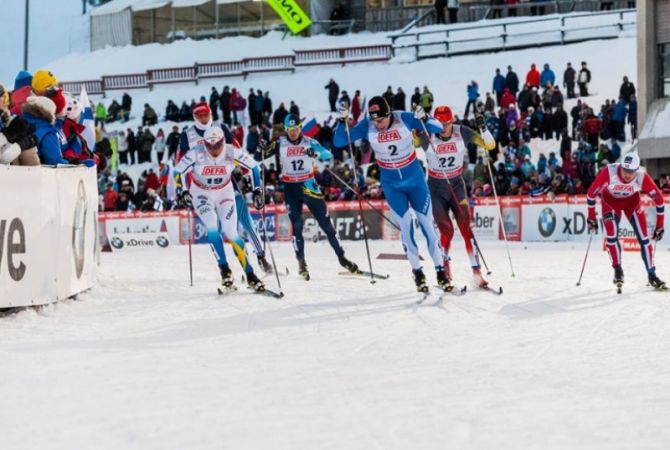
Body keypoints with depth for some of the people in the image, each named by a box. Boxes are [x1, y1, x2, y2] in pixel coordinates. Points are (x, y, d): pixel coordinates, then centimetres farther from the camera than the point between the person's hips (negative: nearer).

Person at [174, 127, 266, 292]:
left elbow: (253, 166, -8)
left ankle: (250, 275, -3)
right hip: (202, 194, 0)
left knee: (230, 233, -10)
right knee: (212, 228, -23)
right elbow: (179, 171, -9)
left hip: (225, 193, 0)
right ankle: (224, 269, -12)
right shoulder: (196, 154, -24)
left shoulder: (232, 153, -22)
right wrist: (182, 192, -19)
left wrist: (257, 190, -10)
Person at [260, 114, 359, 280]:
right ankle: (301, 262, 4)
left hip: (309, 186, 0)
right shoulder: (280, 144, -3)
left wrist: (316, 153, -34)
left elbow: (328, 155, -13)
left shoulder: (309, 142, -3)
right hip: (291, 189, 0)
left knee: (326, 223, 2)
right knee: (297, 226, -6)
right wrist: (264, 149, -29)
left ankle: (341, 257, 12)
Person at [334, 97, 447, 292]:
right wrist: (342, 123, -28)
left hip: (415, 179, -1)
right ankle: (417, 272, 8)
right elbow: (339, 142, -11)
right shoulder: (366, 126, -14)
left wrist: (425, 119, -37)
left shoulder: (404, 119, -19)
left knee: (427, 223, 1)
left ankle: (440, 271, 9)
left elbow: (438, 128, -17)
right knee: (405, 226, -3)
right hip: (391, 185, 1)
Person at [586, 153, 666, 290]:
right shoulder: (609, 172, -36)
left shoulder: (642, 177, -33)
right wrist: (591, 218, -14)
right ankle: (618, 270, 5)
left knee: (643, 237, -5)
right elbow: (591, 193, -22)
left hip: (632, 200, 1)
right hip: (610, 199, -1)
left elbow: (659, 198, -19)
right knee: (611, 236, -15)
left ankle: (651, 274, 5)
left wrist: (659, 226, -14)